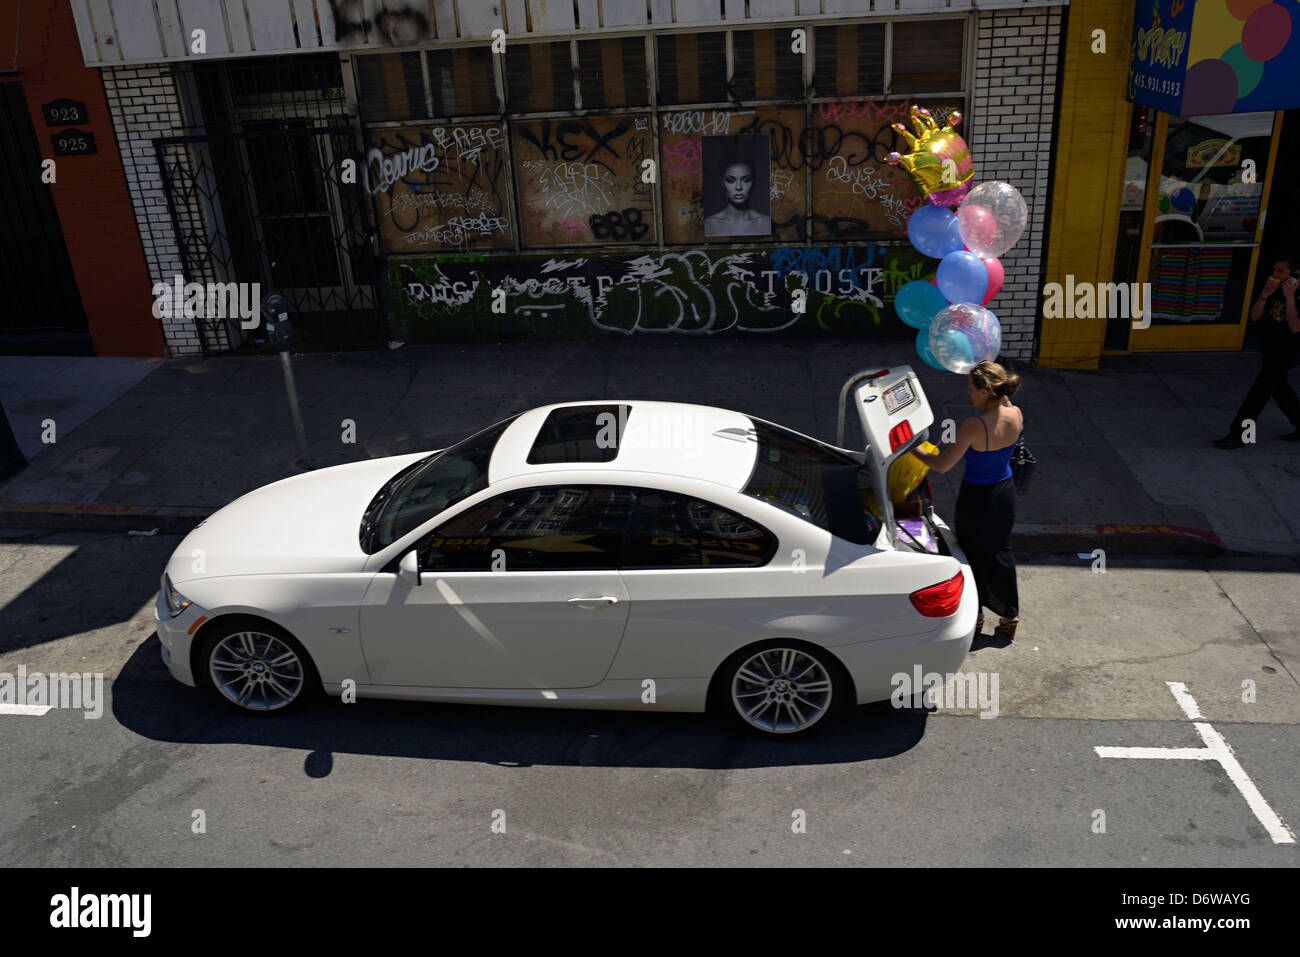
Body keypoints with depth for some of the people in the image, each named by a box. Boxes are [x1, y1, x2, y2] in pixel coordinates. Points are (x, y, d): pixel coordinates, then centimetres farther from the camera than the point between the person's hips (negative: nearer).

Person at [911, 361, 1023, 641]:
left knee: (973, 555, 15)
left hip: (976, 497, -6)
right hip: (1004, 492, 6)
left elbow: (942, 465, -27)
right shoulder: (1016, 416, -11)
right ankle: (1009, 618, 32)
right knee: (1000, 553, 22)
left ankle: (975, 616, 31)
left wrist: (912, 449, -15)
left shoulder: (974, 426, -30)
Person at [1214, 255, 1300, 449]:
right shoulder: (1274, 288, 0)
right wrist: (1264, 294, -17)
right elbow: (1255, 317, -1)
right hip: (1269, 347, 8)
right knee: (1278, 388, 19)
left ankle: (1238, 435, -12)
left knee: (1261, 388, -14)